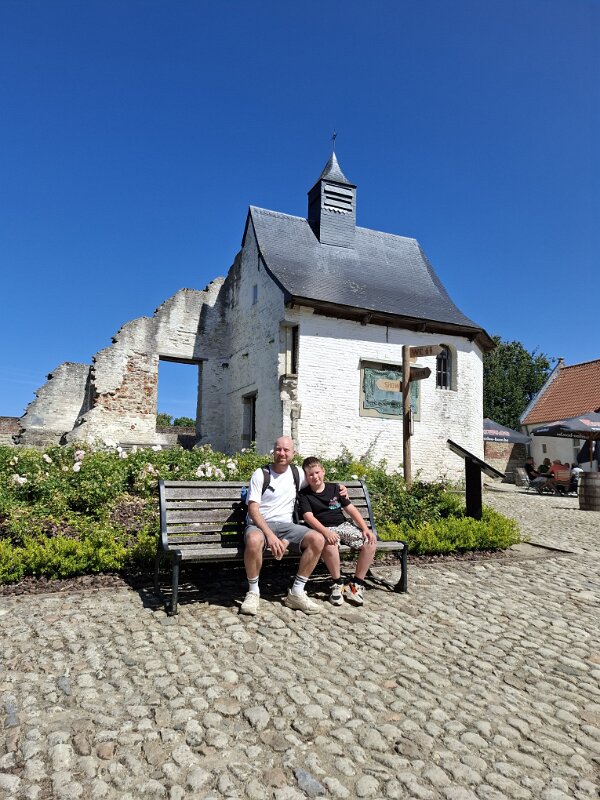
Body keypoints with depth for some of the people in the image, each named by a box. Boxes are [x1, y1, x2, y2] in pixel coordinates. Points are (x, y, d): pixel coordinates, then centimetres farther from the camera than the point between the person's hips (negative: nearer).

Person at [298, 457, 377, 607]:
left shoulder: (335, 488, 11)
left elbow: (351, 509, 9)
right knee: (329, 543, -39)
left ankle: (356, 584, -12)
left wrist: (365, 528, -5)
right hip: (324, 529, -4)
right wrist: (326, 532, -31)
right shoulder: (304, 495, 2)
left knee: (370, 540, -20)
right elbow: (308, 517, -13)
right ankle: (338, 584, -19)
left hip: (344, 525, 4)